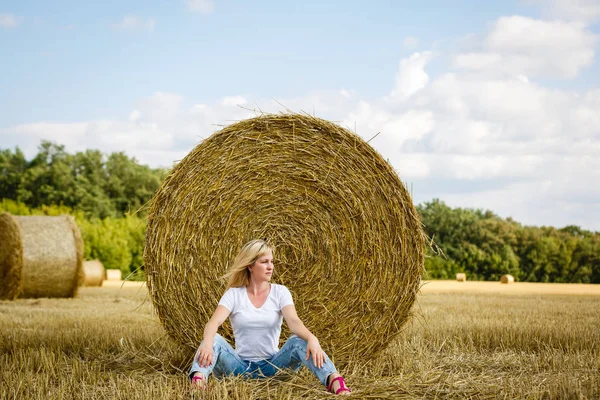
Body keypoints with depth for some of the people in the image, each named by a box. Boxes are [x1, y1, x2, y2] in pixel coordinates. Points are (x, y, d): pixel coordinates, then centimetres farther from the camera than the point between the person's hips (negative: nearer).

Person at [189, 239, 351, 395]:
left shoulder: (280, 292, 3)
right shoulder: (234, 294, 1)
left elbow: (294, 321, -15)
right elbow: (214, 322, -16)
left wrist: (312, 339, -38)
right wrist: (207, 342, -41)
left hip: (273, 367, 0)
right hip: (240, 367, 0)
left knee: (299, 341, -28)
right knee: (215, 340, -26)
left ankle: (335, 381, -50)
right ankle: (198, 381, -54)